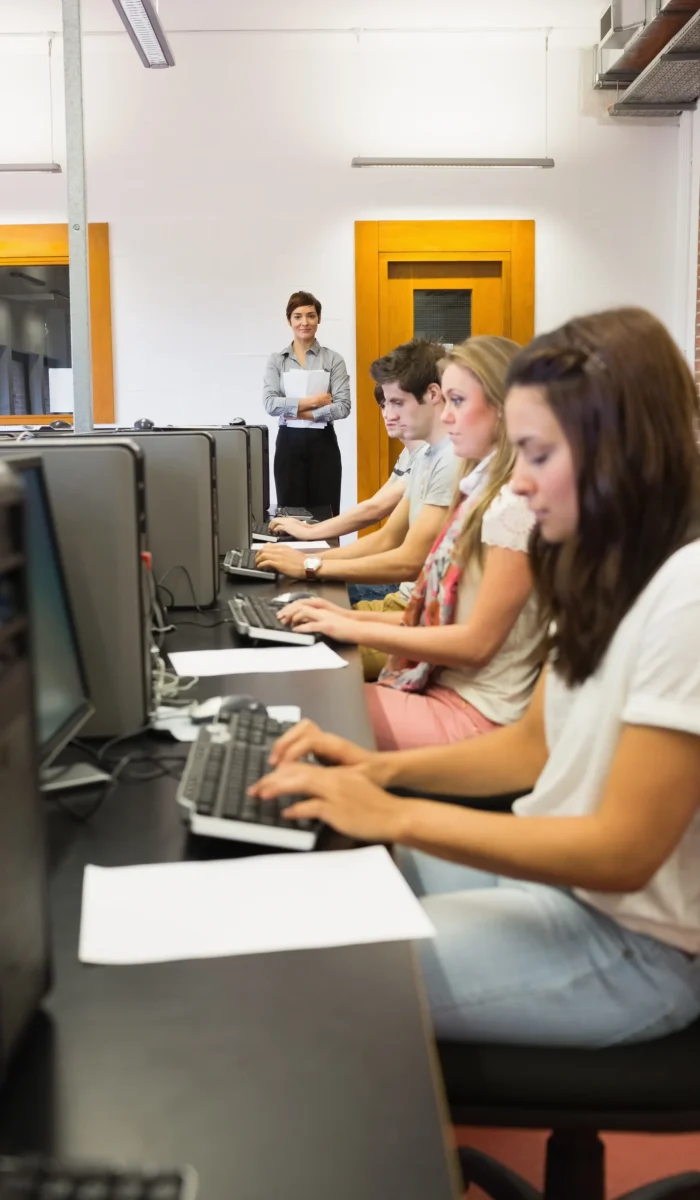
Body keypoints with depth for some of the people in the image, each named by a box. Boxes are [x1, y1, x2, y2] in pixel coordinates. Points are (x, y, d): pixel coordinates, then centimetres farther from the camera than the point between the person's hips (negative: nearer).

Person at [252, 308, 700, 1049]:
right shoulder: (609, 573, 5)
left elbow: (621, 852, -25)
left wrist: (396, 817, -23)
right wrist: (385, 768, -4)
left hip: (633, 940, -8)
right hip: (551, 867, 8)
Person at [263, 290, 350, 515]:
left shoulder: (333, 359, 2)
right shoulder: (276, 360, 5)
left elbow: (343, 406, -8)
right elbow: (270, 403, -8)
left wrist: (305, 413, -13)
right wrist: (311, 401, -14)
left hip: (323, 442, -1)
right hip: (289, 443, 1)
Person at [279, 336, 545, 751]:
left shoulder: (516, 502, -18)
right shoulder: (483, 491, 11)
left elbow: (477, 643, -19)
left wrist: (354, 629, -13)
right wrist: (353, 616, 3)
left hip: (476, 714, -8)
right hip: (441, 687, 8)